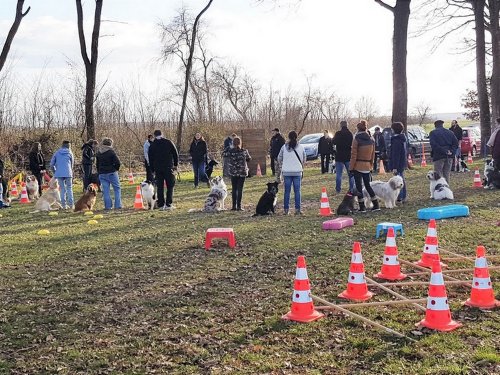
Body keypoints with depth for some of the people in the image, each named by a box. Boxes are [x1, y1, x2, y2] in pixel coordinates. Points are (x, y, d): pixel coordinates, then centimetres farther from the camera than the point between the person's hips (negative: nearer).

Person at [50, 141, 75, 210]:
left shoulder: (57, 153, 8)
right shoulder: (70, 153, 4)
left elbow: (51, 164, 7)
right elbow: (72, 164, 11)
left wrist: (55, 171, 21)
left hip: (59, 173, 2)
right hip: (68, 173, -2)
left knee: (62, 189, 9)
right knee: (69, 188, 7)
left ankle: (64, 205, 6)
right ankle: (71, 204, 1)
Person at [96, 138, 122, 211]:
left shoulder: (98, 153, 7)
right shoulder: (111, 152, -9)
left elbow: (97, 164, 11)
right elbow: (118, 163, -15)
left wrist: (99, 172, 16)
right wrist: (116, 169, 2)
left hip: (102, 174, 4)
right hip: (111, 173, -4)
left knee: (105, 190, 6)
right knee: (117, 188, 7)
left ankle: (108, 206, 4)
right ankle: (118, 205, 2)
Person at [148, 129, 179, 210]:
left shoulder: (152, 145, 5)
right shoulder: (168, 142, -1)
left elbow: (150, 158, 9)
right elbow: (175, 154, 0)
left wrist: (153, 170, 16)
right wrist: (176, 164, 9)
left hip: (158, 169, 2)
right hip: (168, 167, -2)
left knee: (159, 187, 8)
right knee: (170, 186, 4)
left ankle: (161, 205, 5)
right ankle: (168, 204, -3)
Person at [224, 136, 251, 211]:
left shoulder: (230, 151, -8)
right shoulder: (244, 151, -7)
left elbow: (224, 154, 10)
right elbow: (249, 159, 7)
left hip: (233, 173, 1)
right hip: (242, 172, -1)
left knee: (234, 189, 11)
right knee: (240, 189, 3)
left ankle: (234, 206, 10)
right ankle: (239, 206, 1)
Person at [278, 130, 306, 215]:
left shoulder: (284, 147, -2)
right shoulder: (301, 147, -1)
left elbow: (279, 158, 7)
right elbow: (304, 159, 9)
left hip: (287, 172, 0)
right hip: (297, 172, 0)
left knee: (287, 191, 6)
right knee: (297, 191, 4)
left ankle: (286, 209, 7)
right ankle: (297, 209, 1)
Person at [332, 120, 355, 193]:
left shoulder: (338, 133, -13)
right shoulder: (350, 133, -2)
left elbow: (333, 142, -5)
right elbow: (352, 144, 5)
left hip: (339, 156, -2)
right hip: (348, 156, 3)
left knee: (339, 174, 3)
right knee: (350, 173, 11)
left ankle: (338, 189, 3)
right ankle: (352, 188, 11)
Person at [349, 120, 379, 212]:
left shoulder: (356, 139, -12)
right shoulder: (371, 140, 5)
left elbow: (353, 155, -12)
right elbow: (373, 154, 10)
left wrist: (351, 167, -7)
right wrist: (371, 165, 18)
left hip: (358, 166, -5)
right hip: (367, 166, 5)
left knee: (359, 186, 2)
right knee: (367, 185, 16)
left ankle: (362, 207, 3)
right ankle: (376, 205, 15)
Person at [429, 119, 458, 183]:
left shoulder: (433, 133, -1)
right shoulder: (450, 132, 14)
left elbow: (434, 145, -15)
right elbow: (456, 143, 5)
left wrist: (444, 151, -15)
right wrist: (451, 152, -4)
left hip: (439, 156, -5)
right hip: (449, 157, 5)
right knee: (447, 174, 13)